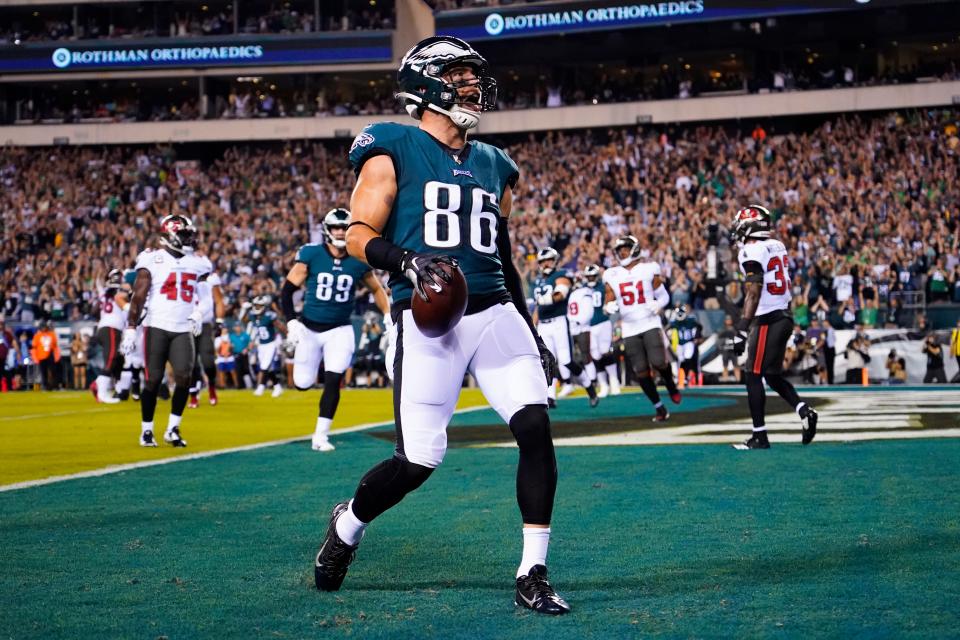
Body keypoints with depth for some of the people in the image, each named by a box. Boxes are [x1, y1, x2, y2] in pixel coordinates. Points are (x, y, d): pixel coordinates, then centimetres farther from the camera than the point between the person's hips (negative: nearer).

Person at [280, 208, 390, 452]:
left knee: (333, 381, -11)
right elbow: (287, 290, -6)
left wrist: (388, 316, 5)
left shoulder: (359, 262, -4)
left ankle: (320, 435, -2)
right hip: (309, 328, 0)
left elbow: (377, 289, 14)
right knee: (303, 383, 5)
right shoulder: (311, 255, -10)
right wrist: (291, 322, -14)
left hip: (339, 330, 1)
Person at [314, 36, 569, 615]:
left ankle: (533, 576, -5)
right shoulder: (394, 152, 2)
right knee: (419, 459, -7)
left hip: (495, 313, 5)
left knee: (536, 427, -13)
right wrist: (406, 262, -24)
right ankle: (348, 524, 25)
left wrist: (533, 333, 22)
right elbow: (360, 236, -4)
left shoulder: (493, 166, 20)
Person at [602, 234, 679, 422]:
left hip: (650, 324, -3)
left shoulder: (648, 270, 0)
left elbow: (664, 296, 8)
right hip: (630, 329, 3)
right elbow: (608, 304, 10)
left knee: (658, 361, -20)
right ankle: (659, 408, 10)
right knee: (641, 371, 0)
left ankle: (671, 385, 13)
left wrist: (657, 305, -13)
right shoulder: (612, 276, 6)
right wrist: (610, 307, -13)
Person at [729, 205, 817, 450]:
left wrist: (743, 326, -21)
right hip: (785, 316, 9)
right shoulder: (777, 246, 12)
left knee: (754, 377, -2)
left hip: (768, 320, -9)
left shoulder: (751, 252, -13)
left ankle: (759, 436, -1)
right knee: (772, 375, 17)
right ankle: (804, 411, 1)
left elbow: (754, 293, -20)